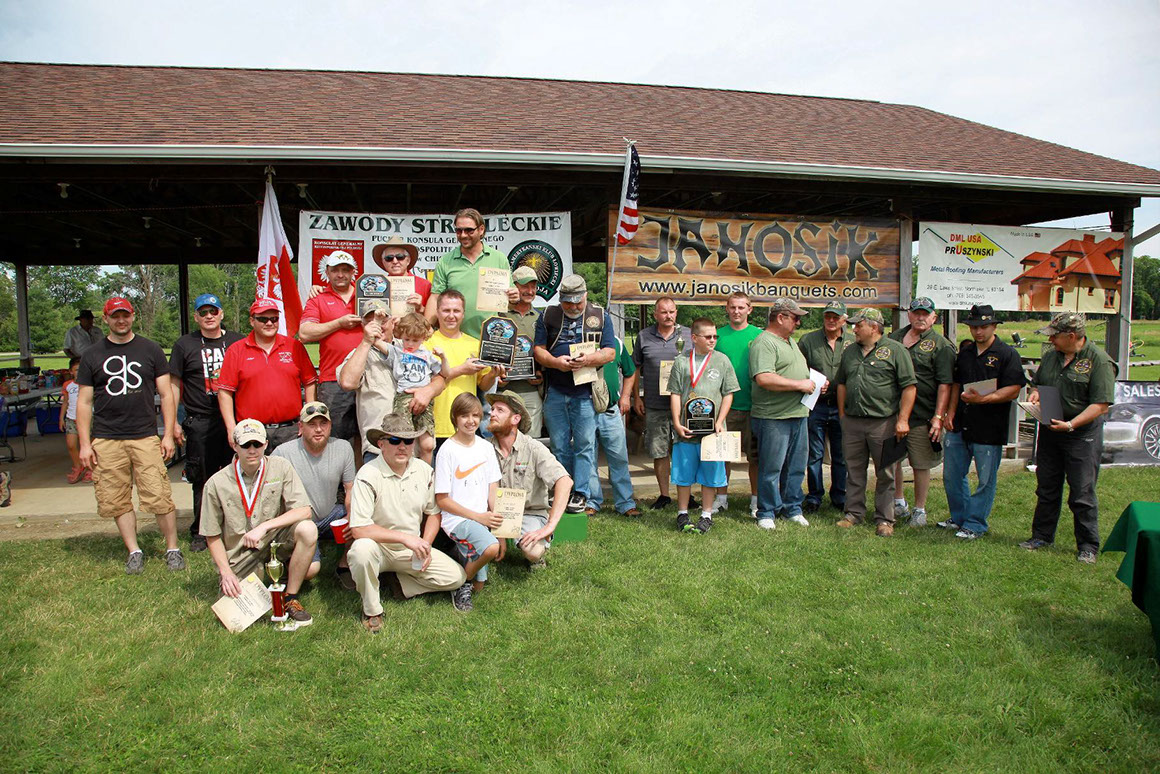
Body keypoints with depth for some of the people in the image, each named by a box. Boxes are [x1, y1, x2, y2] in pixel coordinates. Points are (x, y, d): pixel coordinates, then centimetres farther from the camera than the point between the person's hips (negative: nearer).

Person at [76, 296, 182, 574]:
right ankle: (134, 551, 17)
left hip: (145, 437, -1)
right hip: (106, 441, 2)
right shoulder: (92, 355, 10)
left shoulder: (150, 350, 8)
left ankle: (172, 549, 6)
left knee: (160, 497, -6)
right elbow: (84, 402, 10)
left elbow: (166, 394, 8)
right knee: (117, 501, 4)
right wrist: (84, 443, 3)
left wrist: (168, 434, 1)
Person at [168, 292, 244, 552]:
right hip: (200, 423, -1)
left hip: (235, 420, 1)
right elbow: (174, 384, 8)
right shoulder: (184, 345, 8)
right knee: (202, 481, 4)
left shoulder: (237, 342, 10)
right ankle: (200, 533, 16)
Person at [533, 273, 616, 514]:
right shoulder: (548, 315, 9)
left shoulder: (600, 316, 6)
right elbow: (538, 349, 6)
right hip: (555, 392, 2)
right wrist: (556, 362, -14)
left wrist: (588, 360, -18)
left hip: (585, 393, -2)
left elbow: (610, 352, 1)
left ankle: (581, 493, 8)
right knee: (559, 446, 8)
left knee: (585, 444, -1)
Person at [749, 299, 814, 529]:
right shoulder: (764, 343, -13)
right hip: (773, 417, -9)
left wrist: (814, 381, 11)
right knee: (771, 468, 0)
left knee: (796, 466, 14)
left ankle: (792, 509, 27)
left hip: (798, 414, 9)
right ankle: (766, 513, 12)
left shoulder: (791, 341, 19)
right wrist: (799, 384, -19)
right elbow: (763, 379, -26)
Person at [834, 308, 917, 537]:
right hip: (852, 422, 5)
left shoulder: (895, 350, -5)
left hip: (883, 423, -5)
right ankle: (854, 513, 22)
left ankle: (884, 519, 12)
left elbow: (909, 387, -7)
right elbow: (842, 383, 22)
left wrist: (903, 420, -11)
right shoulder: (850, 352, 13)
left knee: (885, 473, 4)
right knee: (854, 471, 11)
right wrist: (842, 414, 16)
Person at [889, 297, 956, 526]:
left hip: (922, 415, -4)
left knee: (921, 465, 4)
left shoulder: (941, 346, -3)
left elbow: (945, 385, -8)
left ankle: (919, 510, 19)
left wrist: (938, 417, -14)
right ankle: (899, 503, 29)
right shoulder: (895, 338, 12)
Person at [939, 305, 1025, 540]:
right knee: (951, 475, 13)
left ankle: (975, 524, 15)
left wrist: (983, 399, -24)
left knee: (985, 480, 4)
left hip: (989, 429, -6)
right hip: (959, 426, 6)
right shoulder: (964, 352, 13)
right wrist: (950, 412, 7)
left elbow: (1013, 390, -13)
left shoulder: (1007, 354, -6)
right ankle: (959, 517, 29)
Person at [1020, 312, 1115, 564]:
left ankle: (1088, 545, 12)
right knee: (1046, 488, 13)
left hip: (1082, 434, -6)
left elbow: (1100, 404, -16)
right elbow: (1039, 384, 23)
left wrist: (1071, 424, -24)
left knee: (1082, 493, 0)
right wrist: (1035, 393, -1)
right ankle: (1042, 535, 25)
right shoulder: (1050, 356, 9)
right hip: (1049, 430, 6)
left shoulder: (1099, 360, -12)